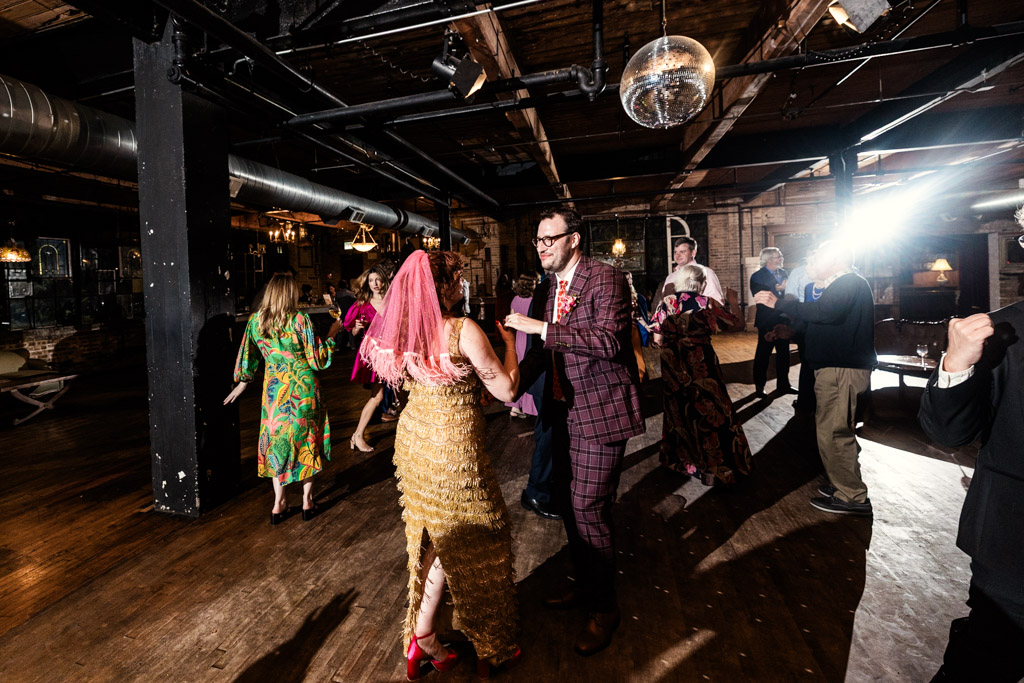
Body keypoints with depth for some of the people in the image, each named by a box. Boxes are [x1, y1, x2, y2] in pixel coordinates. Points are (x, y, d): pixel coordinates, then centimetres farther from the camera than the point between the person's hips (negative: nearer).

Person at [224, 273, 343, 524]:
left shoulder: (255, 321, -1)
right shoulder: (300, 321, -14)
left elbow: (247, 356, 9)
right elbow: (318, 360, -12)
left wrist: (242, 383, 22)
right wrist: (331, 335, 0)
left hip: (274, 390, 3)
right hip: (303, 389, -3)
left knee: (276, 442, 15)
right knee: (307, 440, 11)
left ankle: (278, 503, 19)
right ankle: (307, 501, 20)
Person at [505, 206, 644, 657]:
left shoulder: (606, 280, -12)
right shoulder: (546, 289, 11)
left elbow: (608, 340, -25)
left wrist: (543, 328, -27)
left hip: (601, 410, -8)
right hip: (566, 411, 8)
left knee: (588, 509, -3)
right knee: (564, 501, 17)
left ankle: (603, 608, 23)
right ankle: (584, 585, 42)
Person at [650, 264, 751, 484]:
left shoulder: (666, 302, -2)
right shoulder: (706, 303, -8)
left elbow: (658, 339, -3)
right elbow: (737, 323, 1)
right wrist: (733, 303, 18)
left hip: (672, 366, 3)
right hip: (701, 364, -3)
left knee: (678, 410, 18)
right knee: (708, 411, 10)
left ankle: (679, 458, 32)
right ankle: (712, 467, 19)